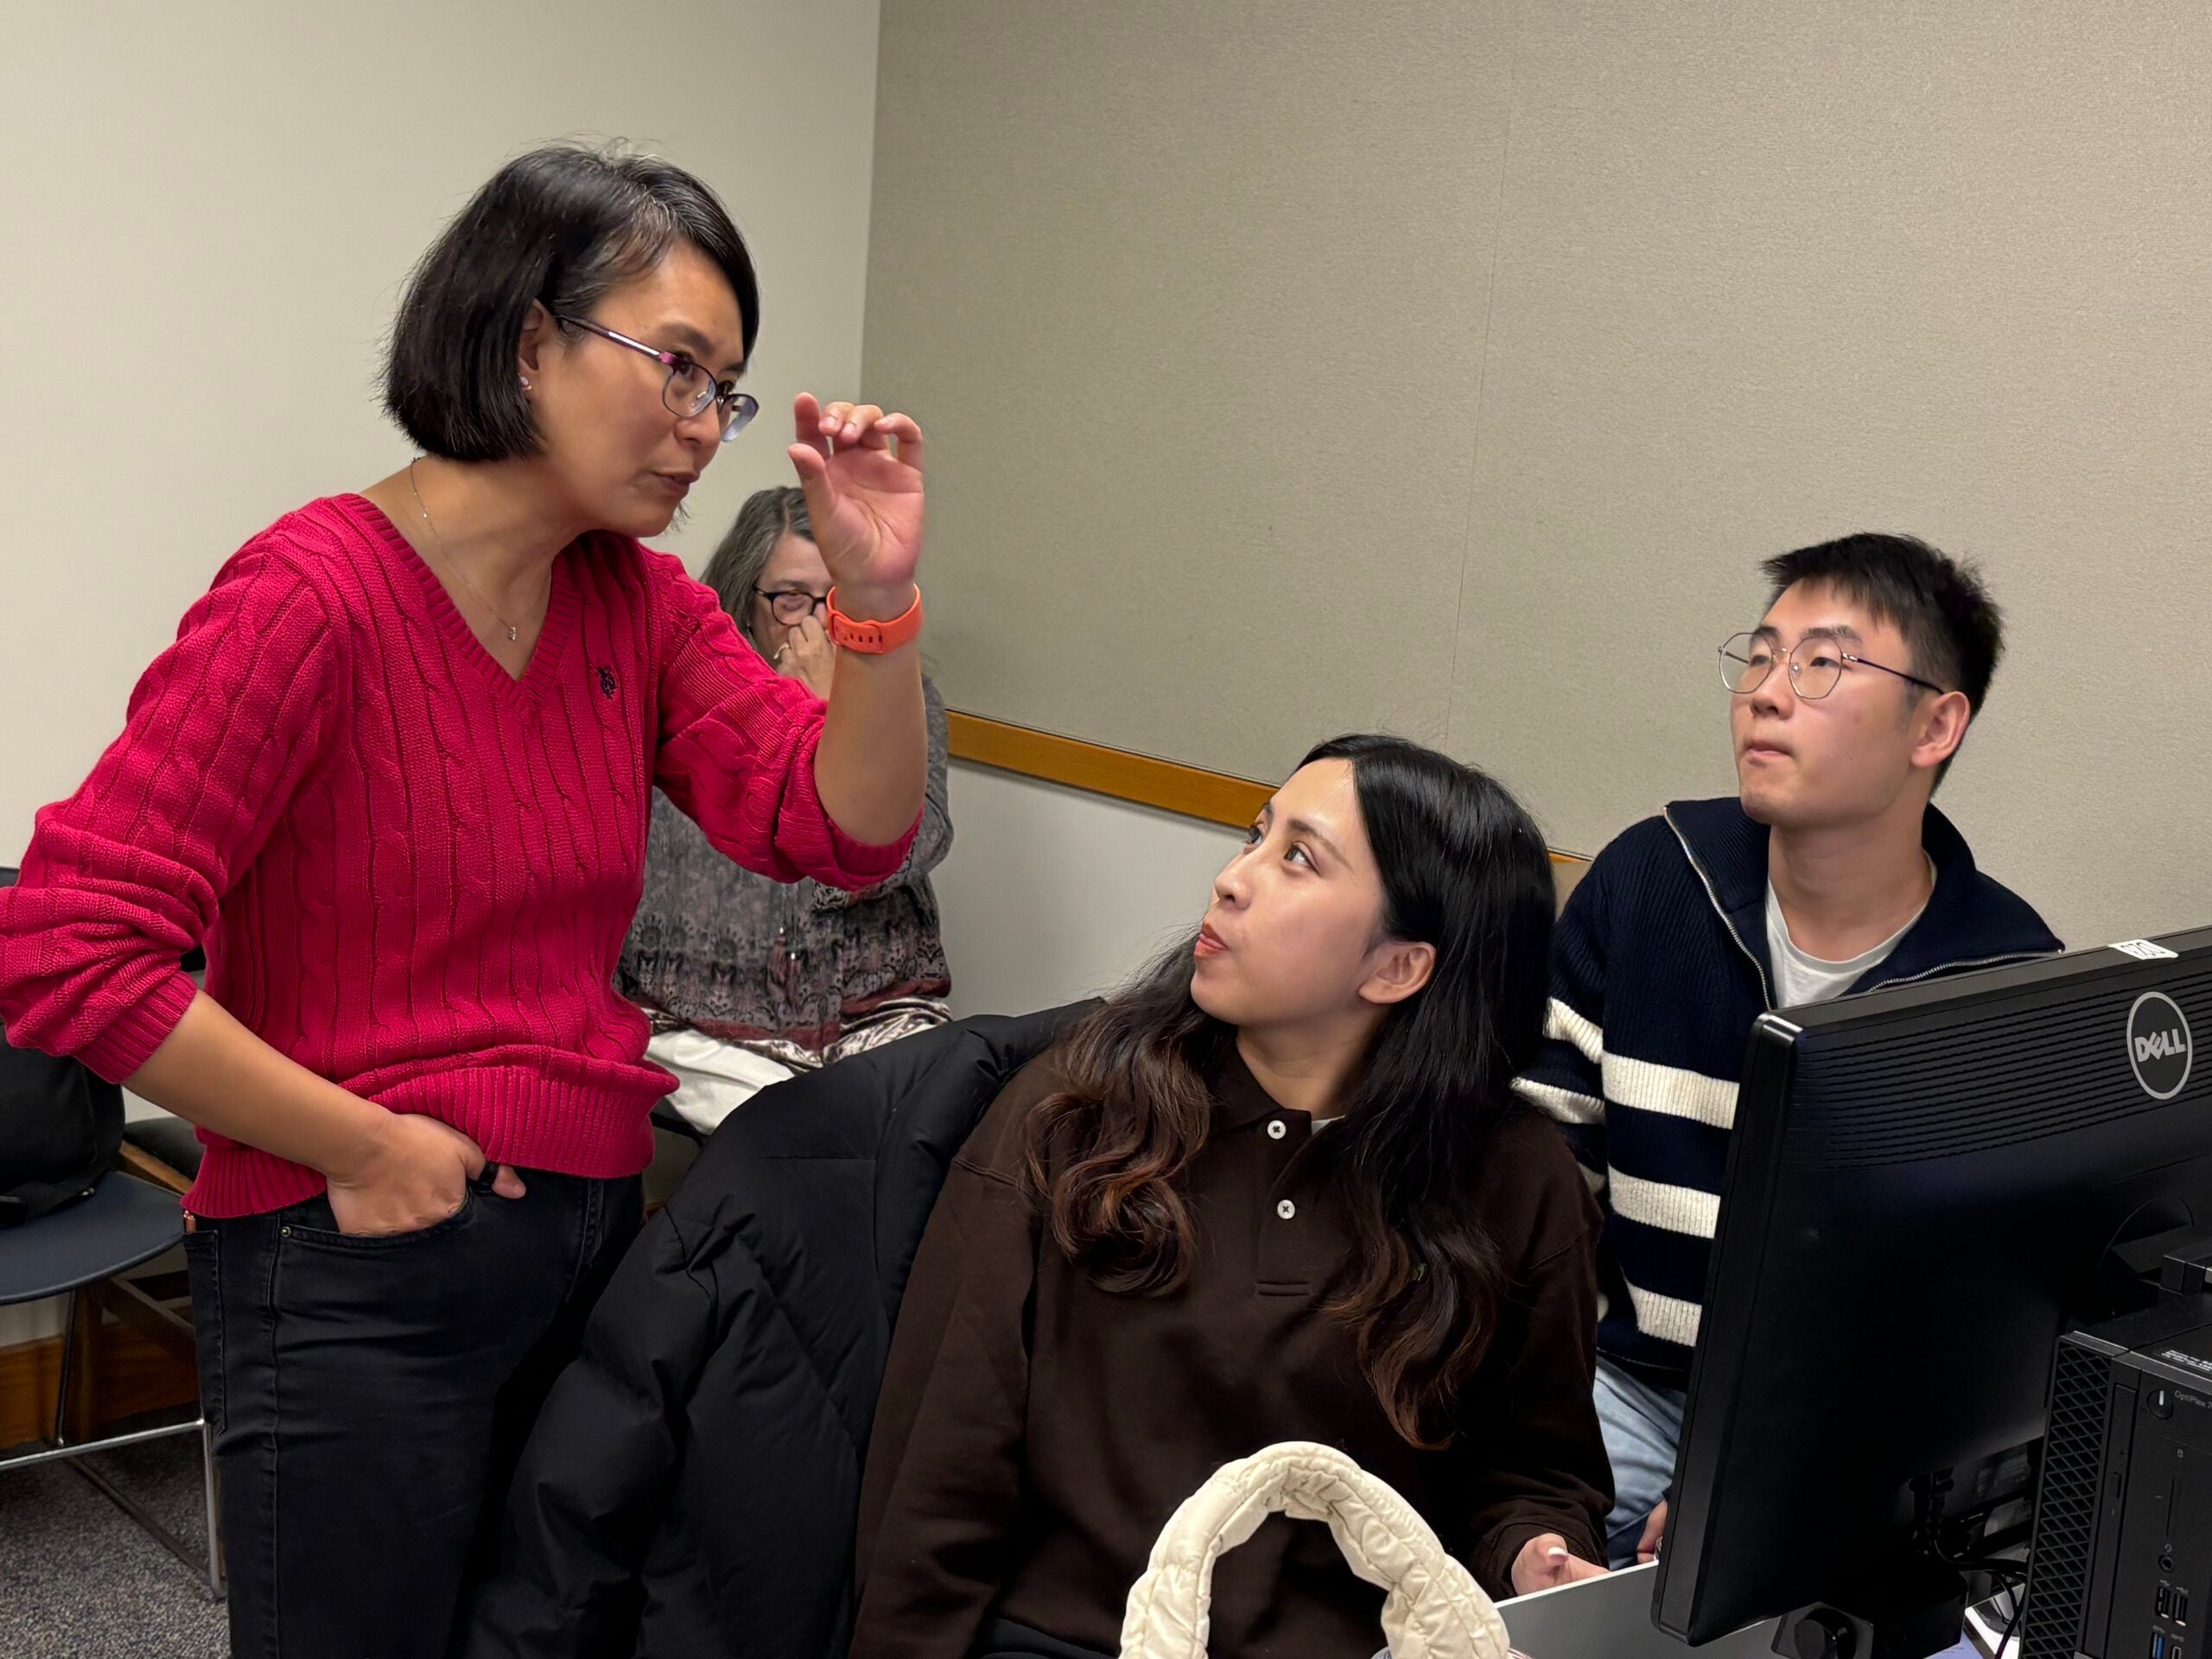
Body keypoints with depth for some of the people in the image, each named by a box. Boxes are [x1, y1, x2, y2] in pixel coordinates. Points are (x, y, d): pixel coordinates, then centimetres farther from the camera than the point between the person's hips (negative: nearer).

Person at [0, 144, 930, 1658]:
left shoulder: (641, 602, 5)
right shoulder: (316, 593, -16)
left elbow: (847, 833, -2)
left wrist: (880, 597, -17)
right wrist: (367, 1148, -16)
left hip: (588, 1233, 7)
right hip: (358, 1265, -7)